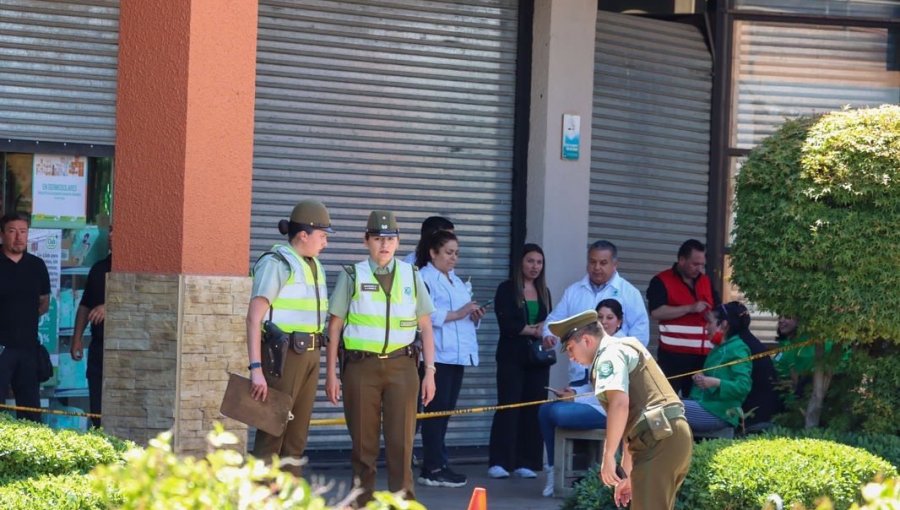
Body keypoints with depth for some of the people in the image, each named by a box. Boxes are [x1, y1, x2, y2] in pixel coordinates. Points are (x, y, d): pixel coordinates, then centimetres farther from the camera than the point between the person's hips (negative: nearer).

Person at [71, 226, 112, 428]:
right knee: (97, 409, 6)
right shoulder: (99, 268, 17)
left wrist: (110, 307, -25)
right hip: (99, 345, 6)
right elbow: (85, 305, 21)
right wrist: (77, 338, 15)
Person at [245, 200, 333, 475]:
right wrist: (256, 368, -24)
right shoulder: (276, 263, -10)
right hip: (283, 356, -8)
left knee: (296, 439, 10)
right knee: (271, 436, -7)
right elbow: (254, 317, -16)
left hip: (309, 355, 8)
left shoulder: (315, 266, 16)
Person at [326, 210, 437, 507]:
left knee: (401, 441, -4)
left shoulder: (411, 276, 11)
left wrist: (430, 371, 5)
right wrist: (331, 373, 0)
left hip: (401, 365, 1)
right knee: (363, 442, 4)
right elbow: (335, 326, 5)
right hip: (361, 366, -1)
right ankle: (362, 502, 12)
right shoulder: (352, 277, 5)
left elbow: (425, 327, 12)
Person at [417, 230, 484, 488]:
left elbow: (465, 316, 28)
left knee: (446, 411, 8)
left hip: (457, 353, 9)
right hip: (438, 354, -9)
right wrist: (457, 314, -21)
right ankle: (434, 468, -7)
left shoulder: (456, 280, 22)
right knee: (436, 409, -8)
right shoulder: (424, 279, -7)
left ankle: (435, 465, 12)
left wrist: (475, 315, 6)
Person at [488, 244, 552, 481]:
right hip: (512, 357, -5)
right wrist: (534, 330, -6)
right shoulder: (507, 290, 0)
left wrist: (546, 331, -6)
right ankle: (499, 463, -9)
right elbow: (506, 324, -10)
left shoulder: (544, 292, 17)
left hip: (538, 358, 5)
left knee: (533, 409, 0)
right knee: (508, 406, -9)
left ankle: (525, 462, 3)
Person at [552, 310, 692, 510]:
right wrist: (627, 472, 33)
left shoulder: (610, 354, -4)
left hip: (658, 440, -10)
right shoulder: (627, 348, 27)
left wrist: (608, 456, -17)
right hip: (675, 435, 10)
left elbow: (620, 404, -21)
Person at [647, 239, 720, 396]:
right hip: (674, 354, -5)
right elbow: (656, 312, -16)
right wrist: (690, 308, -17)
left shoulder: (706, 281, 17)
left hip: (703, 354, 5)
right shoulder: (662, 281, -3)